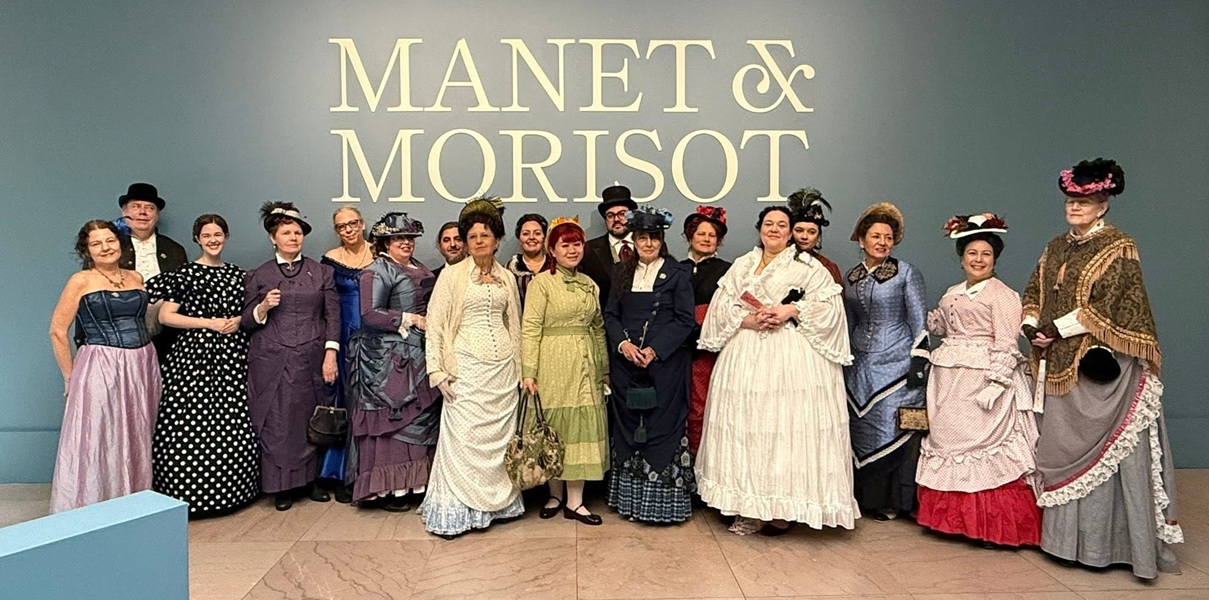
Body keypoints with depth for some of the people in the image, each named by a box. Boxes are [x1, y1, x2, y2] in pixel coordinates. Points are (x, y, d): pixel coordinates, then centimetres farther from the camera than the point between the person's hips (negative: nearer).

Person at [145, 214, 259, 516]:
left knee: (232, 425, 4)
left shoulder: (238, 274, 12)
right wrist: (209, 323, -11)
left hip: (232, 355, 4)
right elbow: (165, 316, -4)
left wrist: (238, 320, -3)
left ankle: (228, 489, 15)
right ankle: (189, 493, 6)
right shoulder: (184, 274, 0)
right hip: (194, 353, -3)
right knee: (191, 423, -5)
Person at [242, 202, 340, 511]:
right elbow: (247, 323, 7)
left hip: (312, 360, 1)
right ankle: (281, 486, 14)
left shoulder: (321, 272, 9)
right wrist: (264, 307, -13)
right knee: (276, 424, 1)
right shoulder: (258, 276, 8)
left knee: (312, 421, 6)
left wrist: (331, 354, -6)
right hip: (272, 362, 0)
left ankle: (311, 479, 21)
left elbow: (333, 315, 3)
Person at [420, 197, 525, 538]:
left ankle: (497, 503, 19)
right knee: (462, 438, -5)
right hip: (467, 366, -3)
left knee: (500, 436, 6)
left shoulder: (507, 278, 12)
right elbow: (435, 324, -2)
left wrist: (520, 369, 12)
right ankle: (452, 513, 5)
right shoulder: (452, 275, 1)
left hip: (503, 369, 4)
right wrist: (437, 371, -8)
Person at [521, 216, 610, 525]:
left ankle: (574, 500, 13)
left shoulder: (589, 284, 13)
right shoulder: (542, 282, -4)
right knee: (553, 428, 4)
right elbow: (530, 329, -10)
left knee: (582, 427, 5)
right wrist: (528, 373, -16)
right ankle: (555, 494, 22)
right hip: (553, 365, -5)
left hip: (585, 367, 5)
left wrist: (604, 369, 15)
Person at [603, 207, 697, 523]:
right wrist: (622, 343, -9)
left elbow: (685, 319, -5)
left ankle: (663, 501, 8)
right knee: (628, 428, 8)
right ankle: (630, 500, 18)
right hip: (626, 363, 4)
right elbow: (610, 315, 10)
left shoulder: (678, 274, 1)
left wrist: (654, 350, -14)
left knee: (662, 427, -2)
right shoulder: (623, 272, 13)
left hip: (664, 364, -4)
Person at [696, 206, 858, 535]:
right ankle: (750, 506, 11)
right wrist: (747, 320, -10)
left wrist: (792, 310, -14)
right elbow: (721, 307, 8)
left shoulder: (808, 266, 5)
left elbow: (831, 307, -3)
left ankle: (783, 509, 3)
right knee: (746, 425, 2)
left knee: (787, 423, -7)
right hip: (746, 357, 4)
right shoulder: (742, 265, 16)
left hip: (793, 358, -4)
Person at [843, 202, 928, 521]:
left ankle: (893, 501, 12)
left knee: (891, 432, -2)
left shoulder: (906, 273, -2)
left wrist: (918, 365, -12)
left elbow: (920, 323, -5)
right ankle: (867, 496, 19)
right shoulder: (851, 278, 11)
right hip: (860, 366, 4)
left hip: (895, 364, -4)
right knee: (862, 432, 7)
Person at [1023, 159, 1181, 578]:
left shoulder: (1118, 247, -5)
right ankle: (1070, 536, 23)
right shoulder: (1056, 249, 15)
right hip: (1063, 365, 7)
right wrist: (1031, 327, -2)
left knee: (1103, 447, -4)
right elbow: (1033, 294, 16)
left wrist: (1056, 329, -15)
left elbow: (1106, 306, -15)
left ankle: (1106, 541, 5)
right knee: (1064, 447, 11)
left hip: (1100, 366, -7)